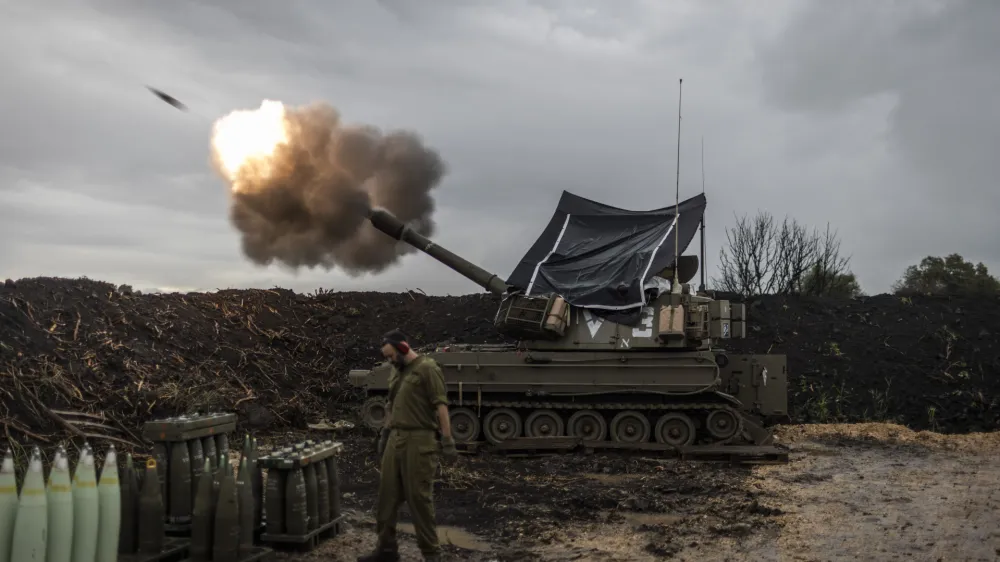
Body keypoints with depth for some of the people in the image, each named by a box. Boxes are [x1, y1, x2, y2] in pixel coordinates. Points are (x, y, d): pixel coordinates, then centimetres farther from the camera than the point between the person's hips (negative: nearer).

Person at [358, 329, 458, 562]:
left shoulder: (427, 368, -10)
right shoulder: (396, 371, 16)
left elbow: (441, 406, -15)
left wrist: (447, 440, -19)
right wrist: (384, 434, 22)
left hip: (419, 441, -8)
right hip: (395, 439, 8)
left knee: (419, 497, -3)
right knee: (387, 495, 11)